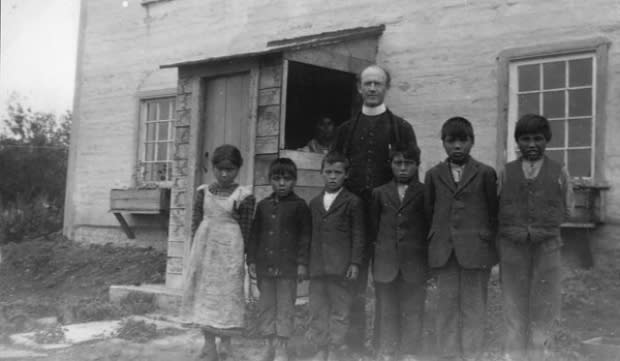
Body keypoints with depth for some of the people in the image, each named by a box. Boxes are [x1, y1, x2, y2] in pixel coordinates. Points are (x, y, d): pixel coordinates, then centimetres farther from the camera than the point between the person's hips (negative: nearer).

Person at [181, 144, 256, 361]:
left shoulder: (243, 196, -5)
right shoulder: (203, 192, 5)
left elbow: (245, 229, -4)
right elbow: (195, 224, 8)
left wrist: (238, 255, -5)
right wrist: (195, 252, 5)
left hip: (229, 250, -4)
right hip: (204, 248, 4)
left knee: (227, 296, 0)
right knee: (204, 294, 7)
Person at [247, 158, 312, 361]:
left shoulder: (299, 205, -1)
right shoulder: (263, 205, 10)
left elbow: (305, 236, -3)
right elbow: (254, 235, 12)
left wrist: (302, 262, -8)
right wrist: (251, 260, 6)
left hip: (288, 265, -4)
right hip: (264, 264, 4)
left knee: (285, 306, 1)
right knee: (266, 306, 9)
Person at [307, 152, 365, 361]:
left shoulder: (352, 202, 0)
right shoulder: (314, 203, 15)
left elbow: (358, 234, -3)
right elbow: (310, 234, 16)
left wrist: (355, 262, -9)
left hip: (340, 266, -5)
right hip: (316, 266, 5)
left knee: (340, 311, 1)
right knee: (317, 310, 8)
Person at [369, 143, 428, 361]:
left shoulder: (425, 193, 2)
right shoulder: (379, 193, 10)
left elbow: (431, 226, 1)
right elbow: (373, 226, 13)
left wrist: (430, 259, -2)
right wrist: (380, 246, 5)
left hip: (414, 263, -2)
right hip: (385, 263, 2)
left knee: (413, 312, 2)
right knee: (386, 312, 7)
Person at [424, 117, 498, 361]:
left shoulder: (485, 173, 2)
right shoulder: (434, 175, 9)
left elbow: (494, 212, 4)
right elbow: (429, 212, 12)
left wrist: (489, 242, 1)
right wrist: (434, 243, 8)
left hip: (476, 249, -2)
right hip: (443, 251, 2)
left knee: (474, 307, 3)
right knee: (447, 306, 5)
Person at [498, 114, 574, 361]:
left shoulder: (559, 173, 3)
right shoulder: (505, 173, 4)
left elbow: (567, 209, 10)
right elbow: (494, 208, 8)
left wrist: (546, 224, 3)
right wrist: (511, 227, 0)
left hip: (547, 246, 0)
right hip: (511, 247, 0)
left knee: (544, 305, 6)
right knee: (514, 304, 7)